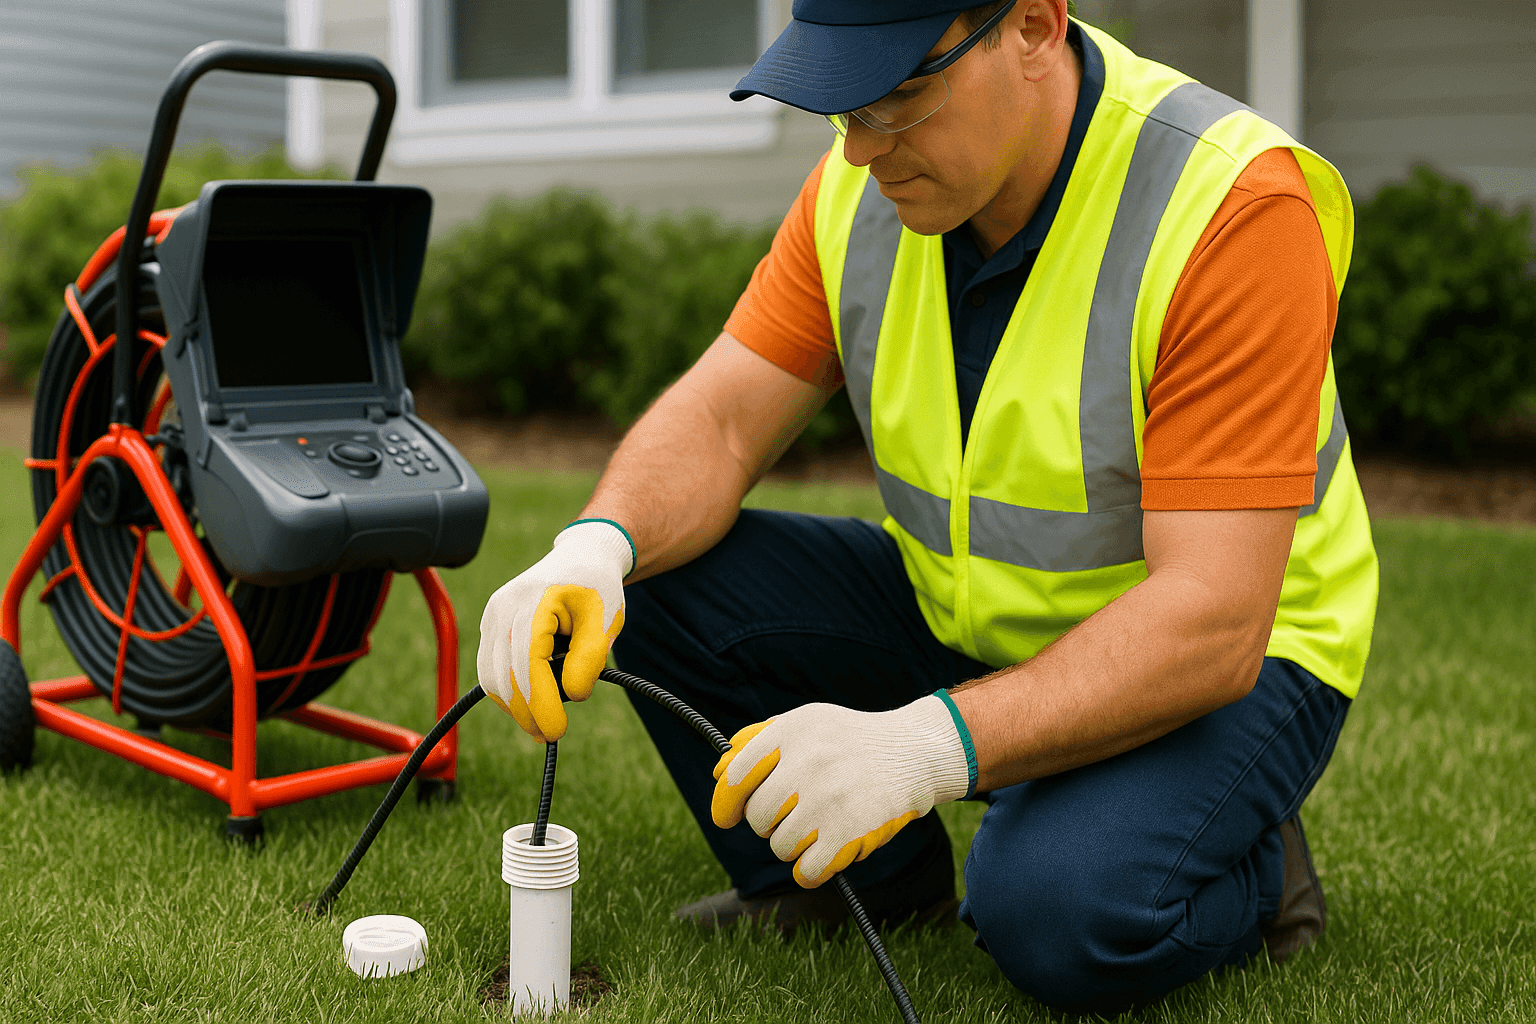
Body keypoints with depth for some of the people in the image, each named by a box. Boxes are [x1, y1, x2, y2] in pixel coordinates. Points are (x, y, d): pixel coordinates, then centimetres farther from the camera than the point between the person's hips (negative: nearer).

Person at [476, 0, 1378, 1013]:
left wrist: (925, 746, -43)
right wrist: (598, 545, -31)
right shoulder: (863, 181, -8)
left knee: (1060, 912, -34)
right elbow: (718, 421, -8)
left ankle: (1250, 868, 2)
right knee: (655, 579, -12)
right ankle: (878, 883, 9)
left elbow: (1212, 624, -32)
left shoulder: (1235, 206, -27)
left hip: (1218, 662, -5)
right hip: (957, 622, 6)